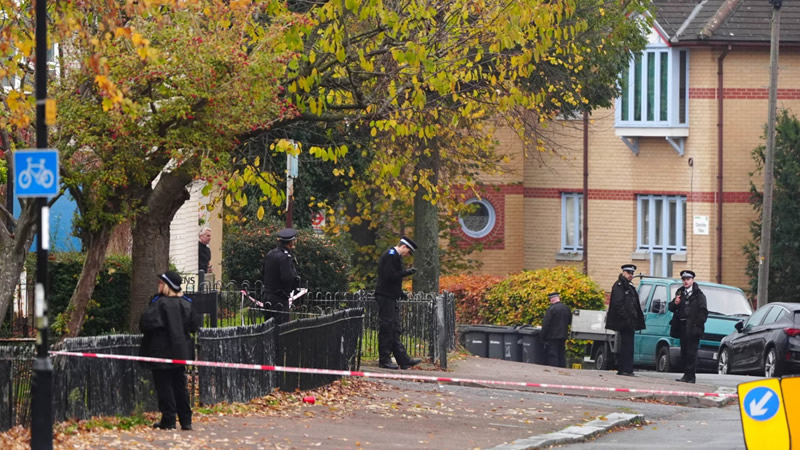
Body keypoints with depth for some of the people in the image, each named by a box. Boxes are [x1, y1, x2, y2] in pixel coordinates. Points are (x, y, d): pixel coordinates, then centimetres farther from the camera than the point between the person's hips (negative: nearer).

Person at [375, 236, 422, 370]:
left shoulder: (394, 256, 19)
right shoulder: (391, 255, -13)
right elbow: (389, 276, -22)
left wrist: (400, 292, 16)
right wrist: (406, 272, -15)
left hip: (391, 298, 11)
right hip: (385, 297, -11)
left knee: (395, 330, 9)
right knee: (386, 328, -6)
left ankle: (403, 359, 10)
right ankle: (384, 360, -2)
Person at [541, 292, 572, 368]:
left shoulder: (551, 309, -15)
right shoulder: (567, 308, 5)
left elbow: (545, 324, -15)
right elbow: (569, 321, 17)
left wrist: (543, 337, -9)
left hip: (552, 337, -6)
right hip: (563, 336, 6)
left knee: (552, 356, -4)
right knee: (562, 355, 12)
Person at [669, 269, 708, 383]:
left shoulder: (699, 295, 0)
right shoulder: (680, 292, 17)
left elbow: (703, 312, -4)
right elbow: (671, 308, 18)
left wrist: (698, 324, -13)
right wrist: (675, 303, -4)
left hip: (693, 327, -6)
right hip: (682, 326, 6)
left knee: (691, 352, -9)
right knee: (684, 352, 7)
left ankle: (690, 376, -10)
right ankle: (687, 374, 13)